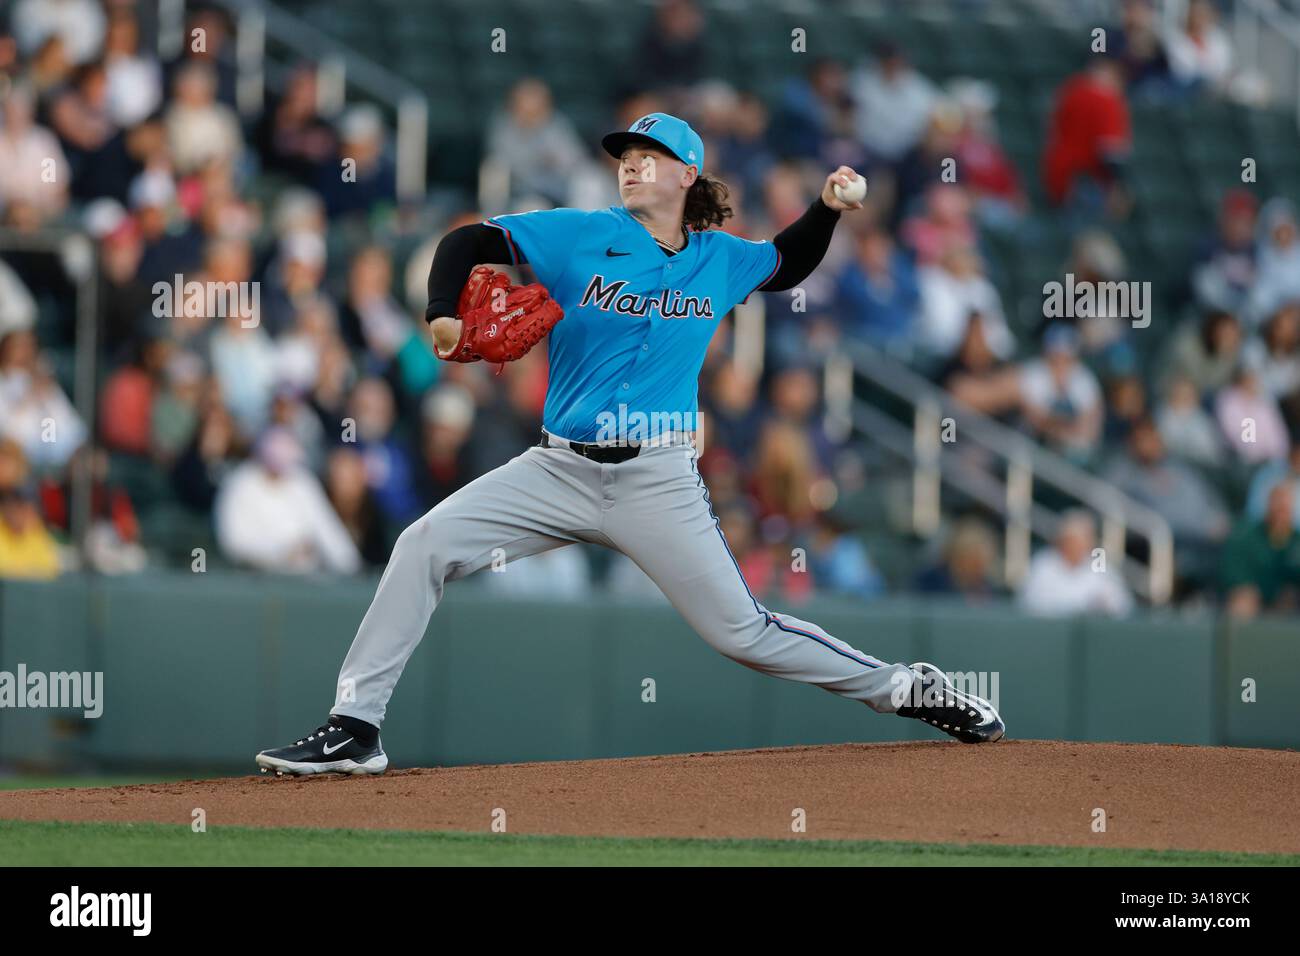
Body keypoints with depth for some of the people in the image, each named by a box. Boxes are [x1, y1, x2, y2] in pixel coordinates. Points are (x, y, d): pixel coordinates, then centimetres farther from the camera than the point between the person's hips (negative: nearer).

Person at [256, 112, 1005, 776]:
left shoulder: (720, 259, 8)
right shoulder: (582, 236, 1)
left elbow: (790, 264, 28)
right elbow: (470, 243, -4)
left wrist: (829, 209, 11)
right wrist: (445, 317, -21)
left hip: (659, 482, -1)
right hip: (559, 471, 1)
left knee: (744, 633, -3)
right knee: (426, 545, -15)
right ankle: (355, 730, -14)